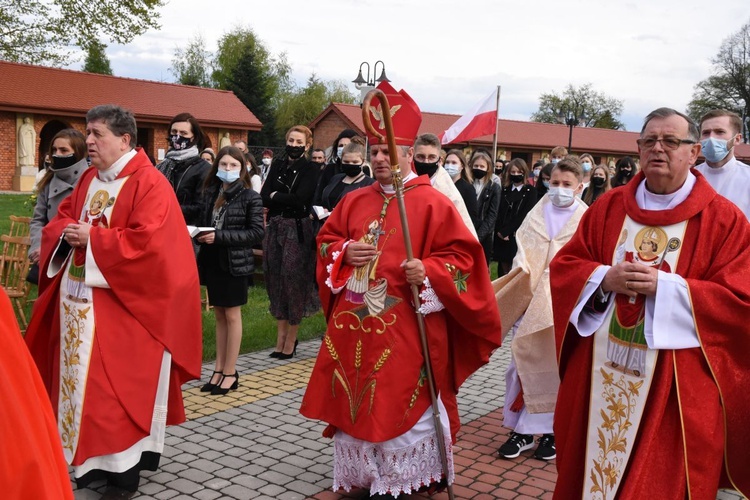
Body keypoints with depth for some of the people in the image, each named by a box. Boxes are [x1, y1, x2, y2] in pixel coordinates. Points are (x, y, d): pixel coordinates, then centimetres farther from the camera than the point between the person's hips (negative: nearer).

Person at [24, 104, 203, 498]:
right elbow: (60, 219, 17)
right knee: (81, 379, 13)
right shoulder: (89, 180, 13)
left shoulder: (149, 184, -12)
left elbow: (148, 242, -22)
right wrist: (67, 232, -7)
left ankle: (124, 467, 11)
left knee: (120, 385, -1)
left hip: (122, 305, -8)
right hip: (78, 298, 8)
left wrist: (91, 238, -18)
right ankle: (91, 458, 27)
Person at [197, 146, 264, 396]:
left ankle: (230, 373, 13)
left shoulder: (250, 197, -7)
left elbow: (257, 232, -12)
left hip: (235, 262, -5)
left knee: (231, 315, 3)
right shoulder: (210, 192, 7)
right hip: (212, 260, 5)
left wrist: (220, 237, -19)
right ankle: (219, 369, 21)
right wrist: (200, 233, -7)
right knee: (219, 315, 12)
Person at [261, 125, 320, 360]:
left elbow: (299, 199, -16)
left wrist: (275, 195, -4)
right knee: (276, 279, 6)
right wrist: (287, 200, -13)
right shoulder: (277, 165, 10)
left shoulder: (311, 170, -4)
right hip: (275, 228, 5)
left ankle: (291, 340, 10)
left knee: (294, 280, -2)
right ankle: (280, 337, 16)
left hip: (298, 230, -5)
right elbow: (264, 197, 1)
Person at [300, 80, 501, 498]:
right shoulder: (355, 201, 12)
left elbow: (462, 254, -7)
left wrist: (429, 271, -24)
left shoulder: (432, 203, -5)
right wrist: (345, 252, -3)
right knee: (356, 401, 12)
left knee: (400, 406, 0)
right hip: (354, 323, 6)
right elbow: (326, 240, 18)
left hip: (404, 328, -5)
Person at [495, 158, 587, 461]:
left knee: (556, 366, 2)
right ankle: (522, 429, 11)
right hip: (530, 300, 3)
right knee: (524, 362, 3)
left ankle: (551, 430, 16)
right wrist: (524, 275, -6)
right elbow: (522, 254, 10)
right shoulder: (537, 215, 10)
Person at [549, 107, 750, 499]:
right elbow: (563, 266, 6)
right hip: (599, 373, 4)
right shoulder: (608, 206, 6)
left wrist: (665, 286, -20)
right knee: (590, 468, 15)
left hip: (676, 385, -3)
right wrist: (605, 278, -14)